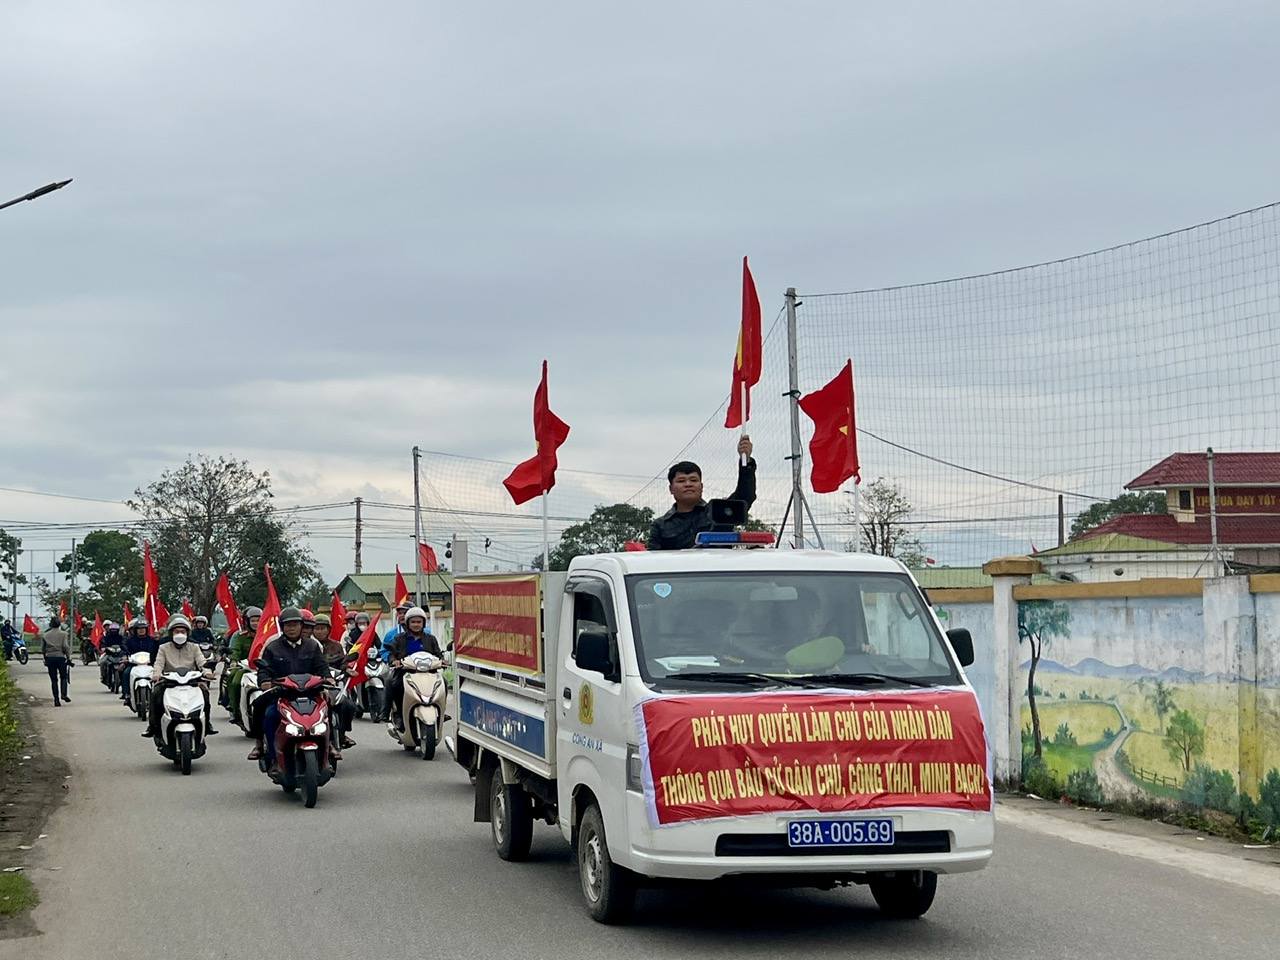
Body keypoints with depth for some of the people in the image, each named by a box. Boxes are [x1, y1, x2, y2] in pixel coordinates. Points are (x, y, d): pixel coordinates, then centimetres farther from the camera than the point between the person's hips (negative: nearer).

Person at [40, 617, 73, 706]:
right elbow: (65, 646, -10)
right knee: (63, 677, 11)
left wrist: (45, 658, 18)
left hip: (49, 658, 2)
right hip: (61, 657, -2)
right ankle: (64, 694, -9)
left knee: (54, 680, 6)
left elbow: (42, 649, 7)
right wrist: (69, 657, -2)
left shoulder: (45, 635, 7)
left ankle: (56, 699, 1)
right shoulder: (63, 634, -2)